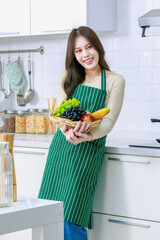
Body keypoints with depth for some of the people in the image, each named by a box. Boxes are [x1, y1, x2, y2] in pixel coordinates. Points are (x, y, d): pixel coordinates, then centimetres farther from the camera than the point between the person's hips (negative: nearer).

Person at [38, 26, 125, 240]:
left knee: (71, 217, -10)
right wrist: (67, 131, -20)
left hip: (88, 151, -4)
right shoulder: (67, 78, 10)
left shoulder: (115, 81, -2)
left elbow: (108, 121, -7)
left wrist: (87, 135, -28)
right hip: (61, 147, 4)